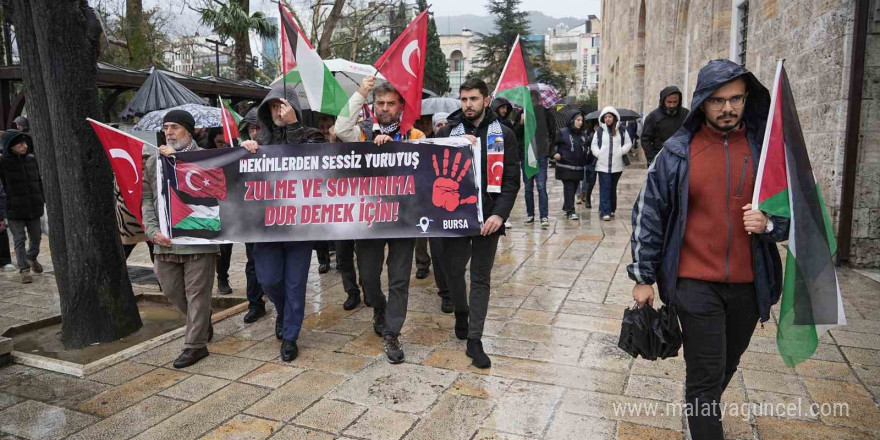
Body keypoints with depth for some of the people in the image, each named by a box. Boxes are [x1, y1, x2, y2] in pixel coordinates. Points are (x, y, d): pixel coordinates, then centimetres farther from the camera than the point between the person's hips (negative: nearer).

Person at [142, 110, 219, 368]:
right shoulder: (154, 161, 11)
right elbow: (146, 199, 10)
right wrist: (153, 230, -2)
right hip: (165, 242, 6)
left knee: (197, 294, 1)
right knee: (171, 291, 15)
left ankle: (195, 345, 14)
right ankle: (202, 323, 38)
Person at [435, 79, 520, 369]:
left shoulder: (504, 135, 1)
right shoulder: (448, 132, 6)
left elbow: (512, 180, -4)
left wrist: (500, 214, -17)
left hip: (487, 217, -1)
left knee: (481, 278, 5)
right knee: (452, 269, 11)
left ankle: (474, 340, 12)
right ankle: (461, 313, 40)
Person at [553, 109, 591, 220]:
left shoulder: (583, 134, 12)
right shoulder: (563, 132, -5)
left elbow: (587, 147, 22)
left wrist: (588, 154, 3)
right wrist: (555, 154, -18)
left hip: (578, 168, 6)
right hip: (565, 167, -6)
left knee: (574, 189, 10)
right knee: (569, 188, -8)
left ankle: (566, 208, 25)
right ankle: (570, 211, -6)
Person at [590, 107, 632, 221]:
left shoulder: (621, 130, 6)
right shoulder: (599, 131, 6)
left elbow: (628, 143, 9)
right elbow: (594, 145, 11)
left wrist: (621, 152, -5)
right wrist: (598, 153, -3)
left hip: (617, 165, 1)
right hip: (603, 164, -1)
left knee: (613, 188, 11)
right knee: (604, 188, -7)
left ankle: (611, 209, 22)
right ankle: (605, 212, -9)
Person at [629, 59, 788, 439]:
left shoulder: (766, 149, 0)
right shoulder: (676, 152, -6)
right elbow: (648, 215, -2)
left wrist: (770, 224, -15)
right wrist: (643, 277, -1)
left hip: (749, 283, 4)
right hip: (695, 283, -3)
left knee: (727, 365, 22)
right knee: (706, 374, 1)